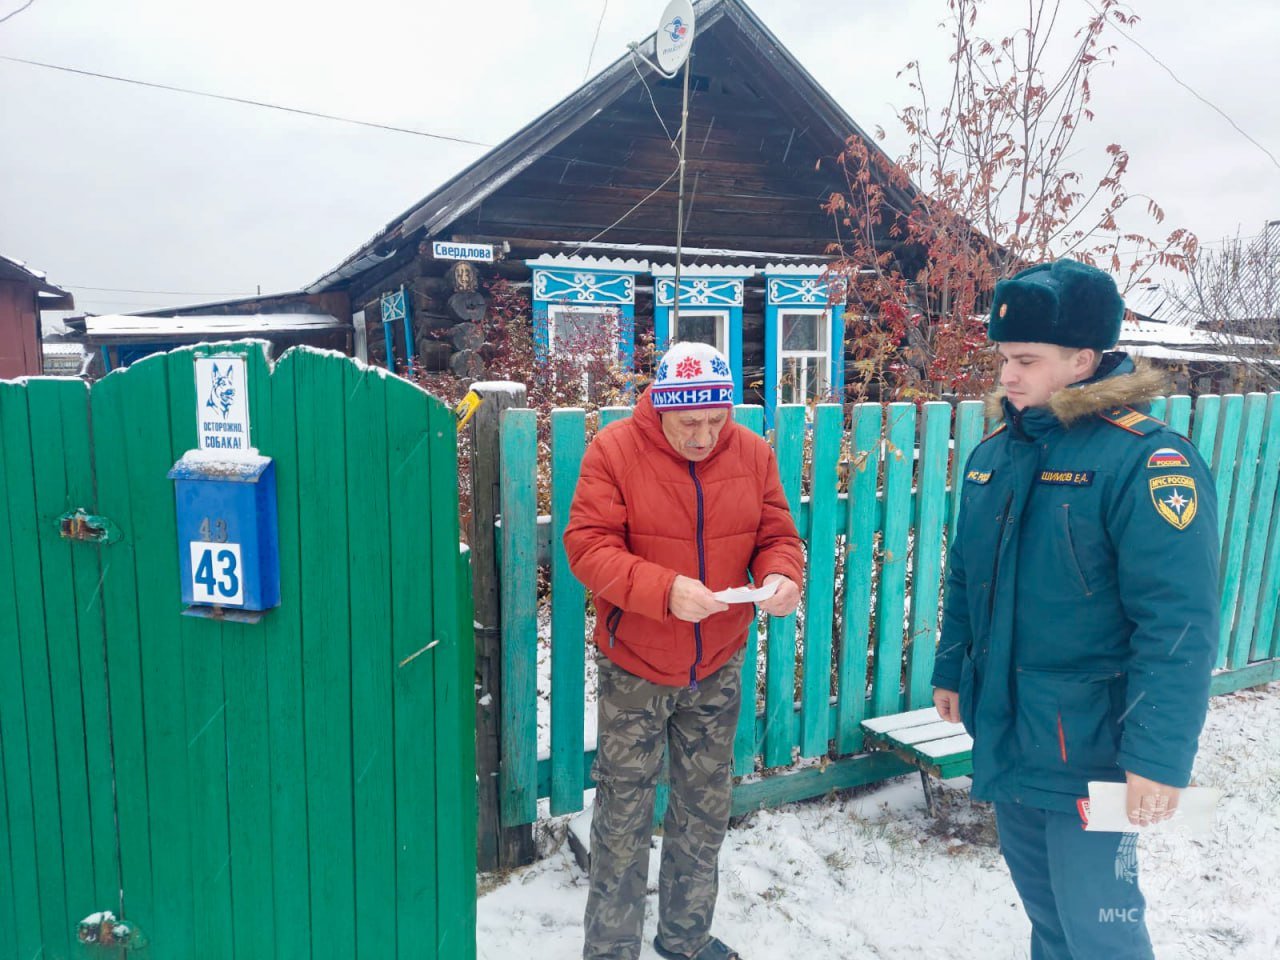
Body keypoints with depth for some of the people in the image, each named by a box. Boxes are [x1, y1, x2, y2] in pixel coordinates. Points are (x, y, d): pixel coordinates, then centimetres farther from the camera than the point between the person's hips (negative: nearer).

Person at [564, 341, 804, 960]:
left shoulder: (753, 454, -3)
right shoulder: (614, 450, -14)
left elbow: (776, 536, 1)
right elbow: (587, 546, -19)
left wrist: (781, 576, -22)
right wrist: (664, 590, -33)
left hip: (718, 666, 4)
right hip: (635, 667, -4)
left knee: (705, 808, 18)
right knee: (625, 812, 8)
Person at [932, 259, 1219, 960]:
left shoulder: (1145, 460, -18)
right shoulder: (995, 452, 4)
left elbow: (1178, 624, -22)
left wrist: (1160, 757, -22)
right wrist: (950, 671, 17)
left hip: (1086, 743, -6)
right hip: (1001, 728, 7)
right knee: (1040, 899, 23)